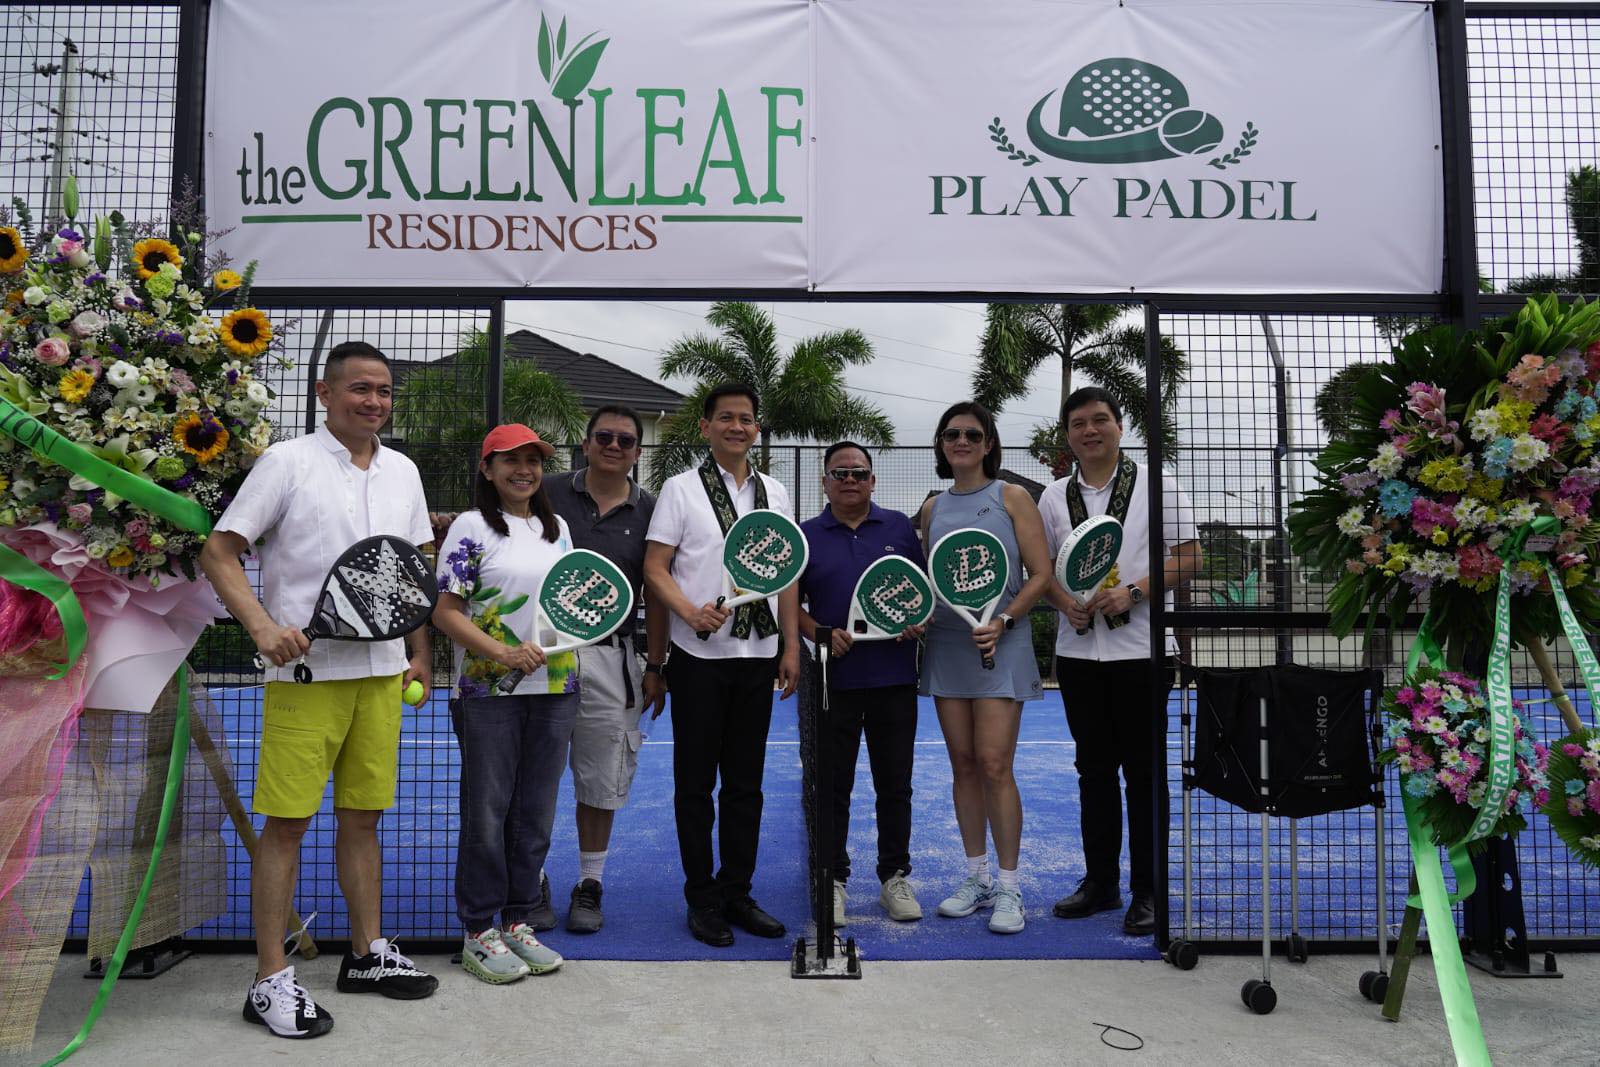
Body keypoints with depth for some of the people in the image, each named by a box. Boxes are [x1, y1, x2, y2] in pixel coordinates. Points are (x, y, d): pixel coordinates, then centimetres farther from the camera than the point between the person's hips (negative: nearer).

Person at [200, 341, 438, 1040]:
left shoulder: (402, 471, 11)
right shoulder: (287, 462, -4)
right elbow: (218, 553, -6)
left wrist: (421, 653, 14)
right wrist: (262, 626, -20)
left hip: (382, 670, 5)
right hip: (305, 668, -5)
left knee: (362, 816, 14)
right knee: (287, 821, -1)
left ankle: (369, 954, 27)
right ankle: (271, 981, 11)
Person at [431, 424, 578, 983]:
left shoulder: (557, 528, 14)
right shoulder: (471, 527, -3)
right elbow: (445, 611, -9)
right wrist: (503, 653, -19)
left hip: (555, 689, 6)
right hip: (488, 691, -5)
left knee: (535, 813, 11)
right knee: (487, 813, 2)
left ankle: (517, 922, 25)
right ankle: (479, 933, 17)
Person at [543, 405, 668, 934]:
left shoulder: (648, 510, 4)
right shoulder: (549, 493, 1)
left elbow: (654, 593, 6)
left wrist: (655, 666, 4)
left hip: (610, 654, 1)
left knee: (602, 778, 8)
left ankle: (589, 885, 23)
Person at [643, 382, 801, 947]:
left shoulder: (775, 493, 11)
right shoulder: (681, 489, 0)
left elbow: (787, 576, 13)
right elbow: (655, 567, -5)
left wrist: (791, 647, 7)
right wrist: (691, 613, -22)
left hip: (758, 655, 4)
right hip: (699, 655, -4)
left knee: (745, 783, 11)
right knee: (696, 781, 5)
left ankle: (737, 892, 23)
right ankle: (702, 897, 18)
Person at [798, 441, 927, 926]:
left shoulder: (900, 527, 7)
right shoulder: (806, 536, 4)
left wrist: (921, 621, -7)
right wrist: (819, 633, -12)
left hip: (895, 675, 1)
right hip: (834, 678, -1)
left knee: (895, 782, 9)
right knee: (833, 785, 7)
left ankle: (895, 876, 23)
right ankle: (833, 879, 21)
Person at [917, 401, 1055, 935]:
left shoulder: (1011, 497, 0)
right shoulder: (933, 508, 12)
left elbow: (1041, 574, -4)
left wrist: (1003, 621, -15)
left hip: (1001, 646, -4)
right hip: (945, 645, 4)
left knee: (994, 765, -9)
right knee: (963, 765, 8)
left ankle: (1009, 887, 4)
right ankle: (976, 877, 20)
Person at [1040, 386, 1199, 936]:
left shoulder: (1155, 484, 0)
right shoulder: (1054, 496, 10)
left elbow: (1189, 558, -4)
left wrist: (1132, 592, -16)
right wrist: (1065, 601, -6)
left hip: (1140, 648, -3)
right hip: (1077, 649, 4)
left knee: (1143, 772, 3)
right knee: (1094, 769, 12)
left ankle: (1147, 892, 14)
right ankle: (1100, 882, 24)